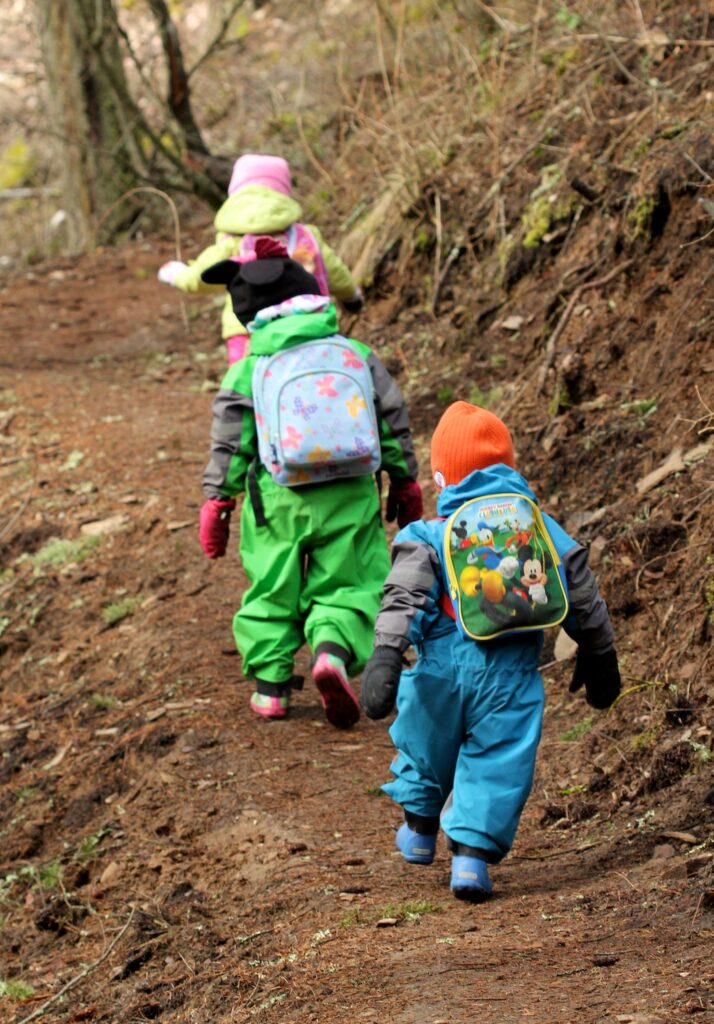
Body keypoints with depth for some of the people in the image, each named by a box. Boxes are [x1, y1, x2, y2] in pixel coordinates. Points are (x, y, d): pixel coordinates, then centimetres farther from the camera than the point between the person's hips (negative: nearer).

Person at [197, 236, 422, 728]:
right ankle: (334, 649, -21)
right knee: (346, 587, 7)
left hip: (279, 502, 0)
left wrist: (216, 502, 9)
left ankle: (270, 683, 14)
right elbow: (394, 425, 11)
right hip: (350, 498, 0)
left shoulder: (248, 371, 2)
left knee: (273, 592, 14)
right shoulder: (358, 355, 7)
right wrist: (406, 483, 21)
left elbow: (230, 445, 2)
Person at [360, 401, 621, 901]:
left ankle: (420, 829, 40)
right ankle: (473, 852, -3)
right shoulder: (544, 527, 11)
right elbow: (586, 601, 17)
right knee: (496, 765, 6)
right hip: (513, 673, 0)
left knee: (427, 747, 23)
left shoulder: (429, 536, 1)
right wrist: (599, 659, 30)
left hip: (443, 671, 0)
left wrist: (385, 658, -20)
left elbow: (404, 599, -14)